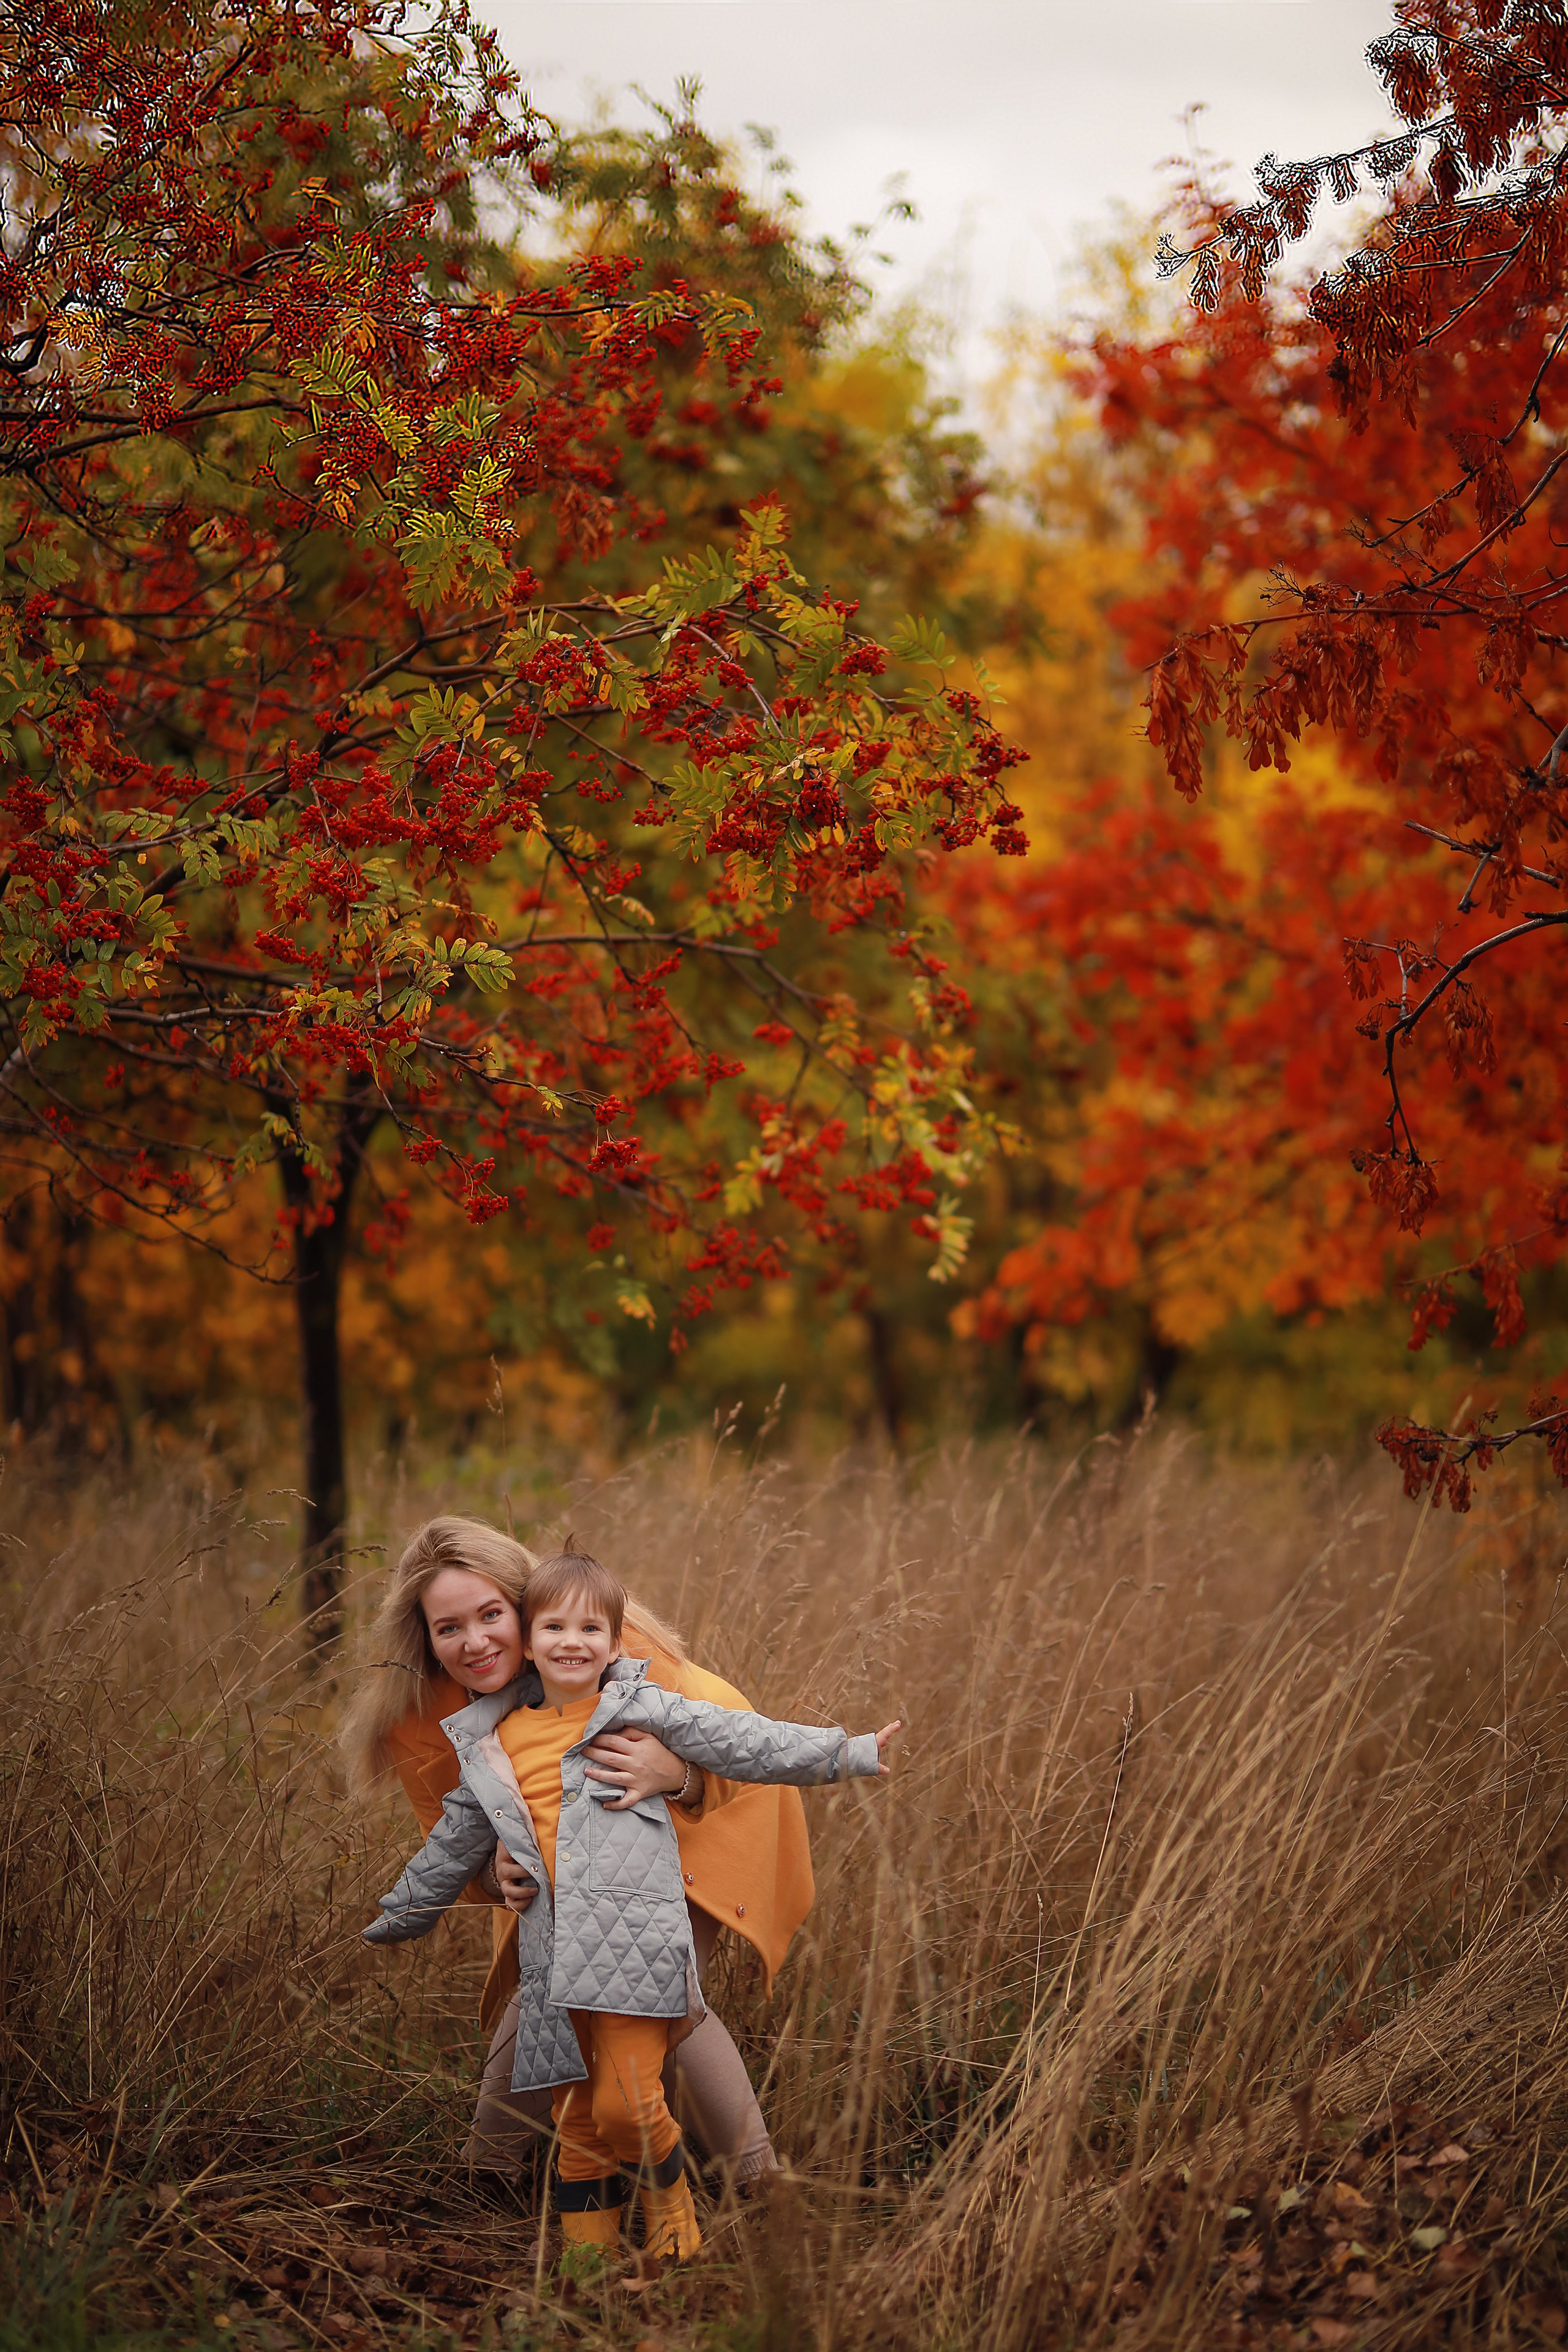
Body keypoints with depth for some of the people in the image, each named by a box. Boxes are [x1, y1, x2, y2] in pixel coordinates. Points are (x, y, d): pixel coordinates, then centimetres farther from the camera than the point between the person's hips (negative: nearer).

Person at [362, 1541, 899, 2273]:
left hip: (636, 1943, -4)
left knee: (626, 2105, -13)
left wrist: (847, 1754, -6)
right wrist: (399, 1918, 36)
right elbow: (455, 1845, 28)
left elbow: (741, 1742, 1)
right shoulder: (494, 1744, 15)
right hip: (554, 1958, 4)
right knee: (574, 2118, 6)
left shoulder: (642, 1711, 5)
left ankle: (670, 2200, 15)